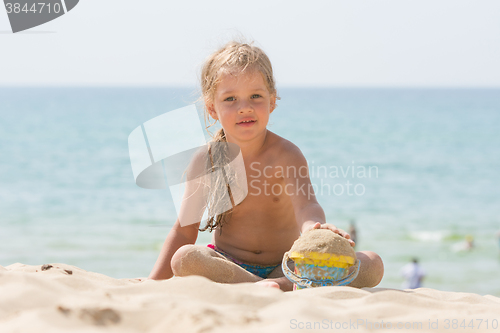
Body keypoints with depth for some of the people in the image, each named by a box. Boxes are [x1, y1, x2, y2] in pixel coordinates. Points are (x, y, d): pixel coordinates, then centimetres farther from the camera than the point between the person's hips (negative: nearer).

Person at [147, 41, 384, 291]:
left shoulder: (285, 155, -9)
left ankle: (282, 286, -37)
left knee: (372, 265, -23)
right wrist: (154, 284, -6)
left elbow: (305, 203, -29)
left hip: (284, 268, 0)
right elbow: (185, 230, 4)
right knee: (184, 258, -34)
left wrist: (313, 226, -54)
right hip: (227, 266, 0)